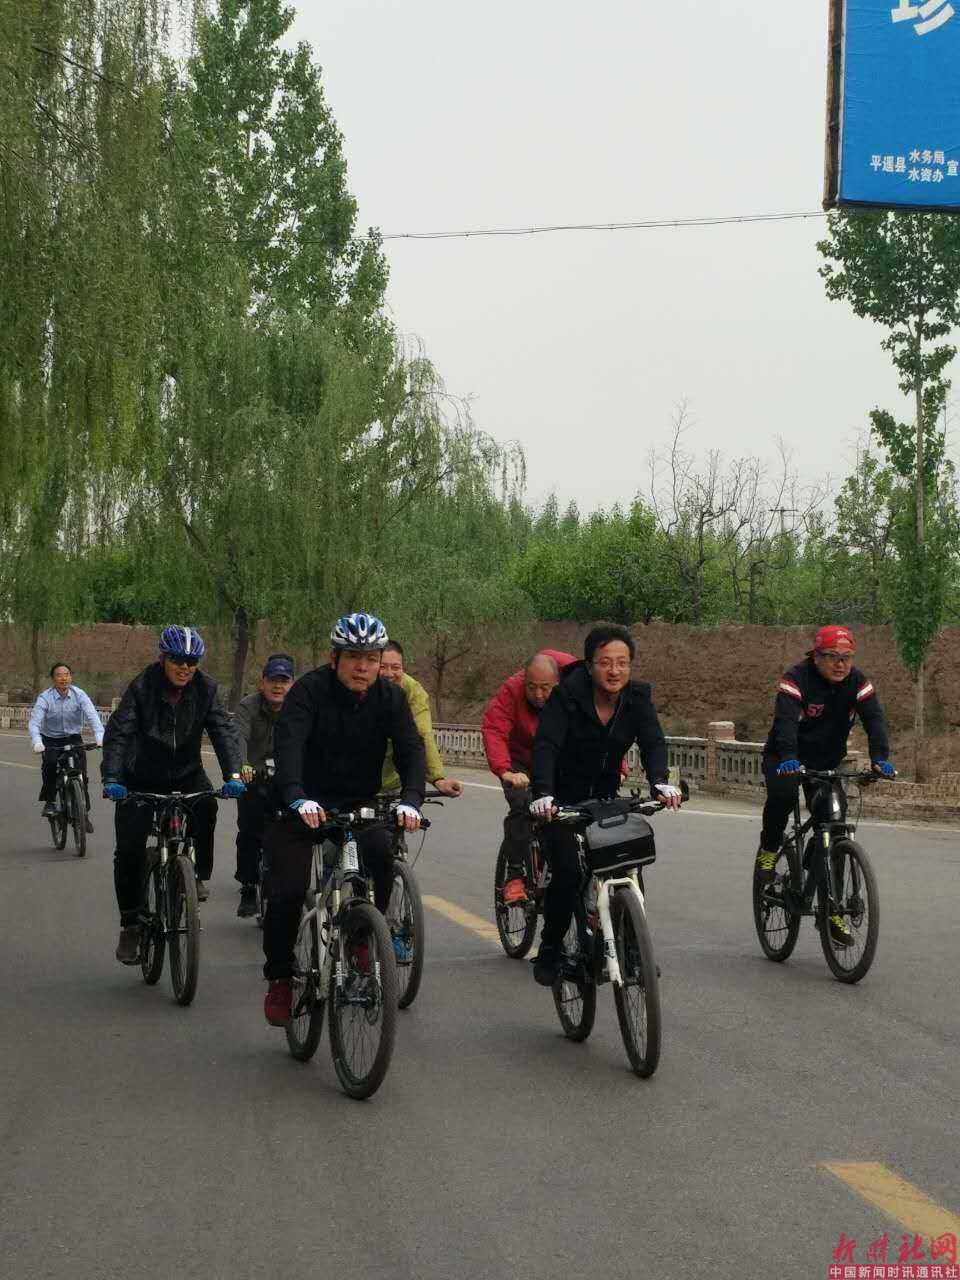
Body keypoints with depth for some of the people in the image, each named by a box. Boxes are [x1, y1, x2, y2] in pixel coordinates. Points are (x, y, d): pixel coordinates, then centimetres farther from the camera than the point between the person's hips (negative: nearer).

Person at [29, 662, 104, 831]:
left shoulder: (79, 695, -12)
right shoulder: (45, 698, -16)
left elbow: (92, 716, -24)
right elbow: (34, 722, -27)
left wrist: (99, 736, -43)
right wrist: (37, 742, -47)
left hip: (73, 738, 1)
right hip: (50, 740, -1)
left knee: (81, 771, -13)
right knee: (50, 763, -29)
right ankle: (49, 803, -13)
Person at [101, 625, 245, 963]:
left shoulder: (204, 688, -8)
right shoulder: (142, 687, -15)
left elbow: (223, 730, -16)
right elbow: (118, 733, -22)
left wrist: (233, 774, -33)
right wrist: (111, 777, -38)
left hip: (186, 773, 1)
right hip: (142, 777, -1)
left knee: (205, 806, -31)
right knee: (129, 849, -8)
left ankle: (200, 876, -12)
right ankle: (130, 925, 7)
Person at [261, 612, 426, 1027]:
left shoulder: (390, 698, -4)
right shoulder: (310, 690, -15)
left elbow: (411, 750, -15)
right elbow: (288, 744, -29)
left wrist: (410, 800, -34)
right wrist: (297, 799, -47)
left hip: (359, 805, 2)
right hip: (304, 806, -2)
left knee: (381, 854, -28)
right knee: (287, 891, -16)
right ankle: (279, 978, 8)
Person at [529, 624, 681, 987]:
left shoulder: (637, 697, -8)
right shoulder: (567, 695, -20)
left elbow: (652, 741, -19)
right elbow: (546, 746, -30)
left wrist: (661, 782, -40)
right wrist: (542, 794, -47)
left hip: (605, 796, 4)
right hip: (563, 799, -3)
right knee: (566, 874, -16)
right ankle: (549, 952, 4)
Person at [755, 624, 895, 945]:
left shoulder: (857, 682, -10)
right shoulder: (796, 679, -22)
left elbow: (874, 718, -22)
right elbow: (786, 719, -37)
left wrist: (880, 757, -40)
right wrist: (788, 758, -55)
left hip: (826, 762, 4)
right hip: (784, 758, -4)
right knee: (782, 794, -36)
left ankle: (833, 909, 5)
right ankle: (769, 850, -7)